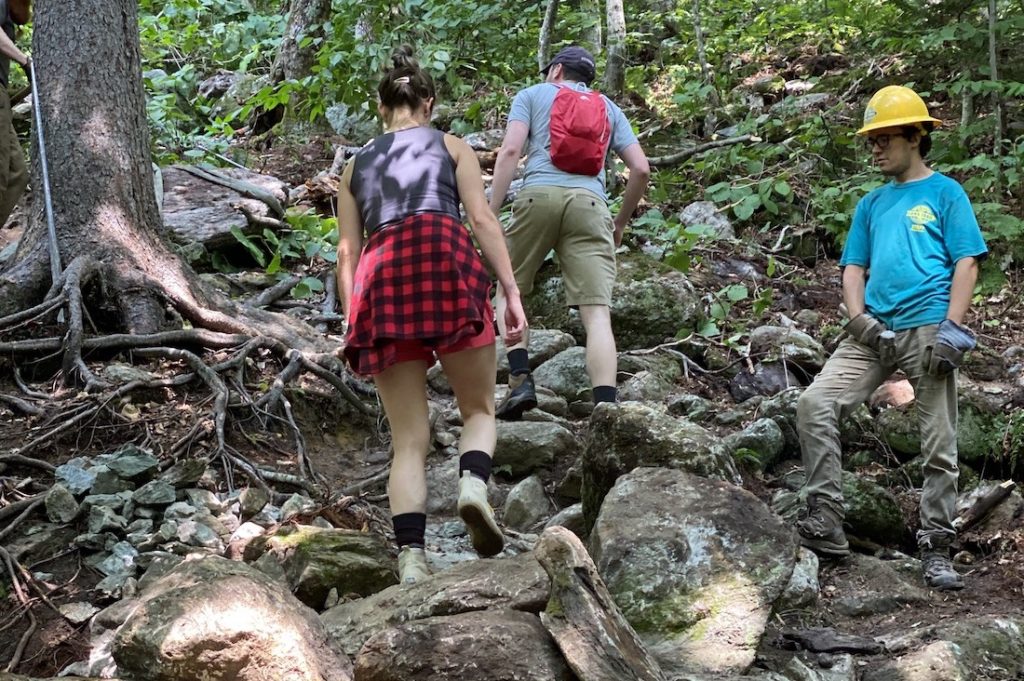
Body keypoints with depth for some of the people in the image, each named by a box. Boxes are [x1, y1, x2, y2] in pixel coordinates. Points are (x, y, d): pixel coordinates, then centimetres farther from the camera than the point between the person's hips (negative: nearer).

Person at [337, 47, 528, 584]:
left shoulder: (356, 165, 27)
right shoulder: (451, 146, 20)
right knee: (479, 408, 10)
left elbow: (346, 251, 17)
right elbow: (481, 218, 6)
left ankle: (411, 561, -12)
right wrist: (511, 290, 3)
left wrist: (352, 320, 16)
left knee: (409, 440, 2)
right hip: (445, 261, -2)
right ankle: (474, 484, -21)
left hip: (380, 277, 2)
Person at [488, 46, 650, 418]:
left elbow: (510, 151, 2)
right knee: (597, 313, -6)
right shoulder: (609, 108, 27)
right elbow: (641, 169, 17)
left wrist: (491, 213, -1)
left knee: (509, 289, 16)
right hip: (590, 205, 2)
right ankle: (606, 410, -20)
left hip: (539, 196, -1)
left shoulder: (533, 94, 19)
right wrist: (621, 222, 27)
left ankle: (520, 379, -4)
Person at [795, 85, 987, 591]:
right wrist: (859, 317, -2)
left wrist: (950, 329, -12)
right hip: (875, 332, 5)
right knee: (814, 404, -13)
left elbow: (966, 263, -1)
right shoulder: (871, 204, 20)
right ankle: (824, 526, -10)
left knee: (939, 446, -1)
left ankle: (935, 549, 9)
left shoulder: (944, 192, 6)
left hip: (927, 331, -4)